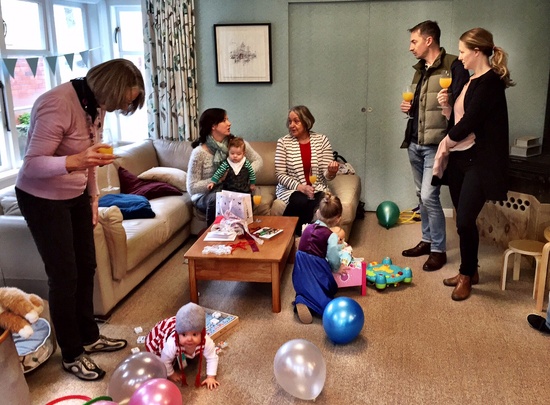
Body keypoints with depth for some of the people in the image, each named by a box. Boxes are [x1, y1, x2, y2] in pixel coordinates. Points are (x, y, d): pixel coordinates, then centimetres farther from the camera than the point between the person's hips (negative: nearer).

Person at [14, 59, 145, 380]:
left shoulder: (96, 104, 0)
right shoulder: (58, 104, -27)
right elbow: (33, 164, -28)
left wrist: (93, 198, 12)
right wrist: (73, 162, -45)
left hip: (75, 196, 8)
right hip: (42, 199, -8)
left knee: (86, 267, 12)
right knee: (64, 276, -2)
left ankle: (89, 337, 30)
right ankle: (72, 355, 15)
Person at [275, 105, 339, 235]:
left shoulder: (321, 140, 1)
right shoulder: (283, 142, -2)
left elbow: (326, 175, 0)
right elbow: (280, 175, -5)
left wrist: (331, 172, -25)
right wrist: (300, 187, -19)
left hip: (317, 188, 1)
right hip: (291, 189, -1)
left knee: (319, 205, -32)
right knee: (300, 202, -34)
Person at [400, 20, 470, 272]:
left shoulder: (453, 66, -11)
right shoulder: (420, 70, 15)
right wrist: (408, 108, 5)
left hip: (435, 145, -8)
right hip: (415, 143, 8)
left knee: (429, 196, -9)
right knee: (421, 196, 14)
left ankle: (439, 250, 5)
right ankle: (427, 241, 28)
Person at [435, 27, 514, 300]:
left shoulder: (491, 81, -13)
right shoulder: (470, 81, 14)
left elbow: (469, 121, -18)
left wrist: (447, 142, -3)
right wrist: (445, 107, -3)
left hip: (480, 162, -8)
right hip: (459, 159, 8)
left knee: (465, 221, -6)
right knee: (463, 220, 11)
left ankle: (466, 276, 13)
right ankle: (469, 271, 26)